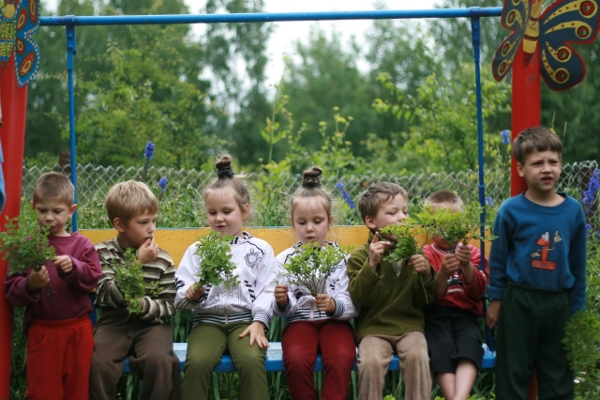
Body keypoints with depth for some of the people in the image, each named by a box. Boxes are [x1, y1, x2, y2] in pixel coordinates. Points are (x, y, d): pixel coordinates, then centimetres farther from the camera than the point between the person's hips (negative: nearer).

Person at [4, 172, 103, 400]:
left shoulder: (82, 245, 2)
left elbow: (93, 278, -8)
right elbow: (11, 292, -5)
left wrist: (73, 268, -25)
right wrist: (30, 285, -24)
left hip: (78, 329, 1)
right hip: (41, 331, -1)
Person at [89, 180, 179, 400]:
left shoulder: (162, 260, 0)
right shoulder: (103, 253, 0)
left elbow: (169, 306, 0)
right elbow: (110, 296, -12)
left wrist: (142, 305, -21)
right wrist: (139, 263, -16)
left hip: (151, 322, 0)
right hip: (115, 321, 0)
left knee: (159, 360, -28)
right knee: (98, 362, -26)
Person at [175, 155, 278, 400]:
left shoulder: (260, 250, 10)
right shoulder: (197, 250, 14)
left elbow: (267, 291, 3)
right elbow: (179, 293, 10)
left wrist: (259, 322, -11)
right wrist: (191, 294, -12)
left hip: (245, 320, -1)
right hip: (208, 320, 1)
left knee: (252, 361, -31)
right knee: (196, 362, -29)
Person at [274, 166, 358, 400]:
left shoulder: (342, 258, 3)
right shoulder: (285, 260, 6)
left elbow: (352, 306, -4)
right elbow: (283, 311, 5)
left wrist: (334, 306, -25)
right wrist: (283, 303, -18)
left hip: (334, 321, 0)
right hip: (299, 321, 0)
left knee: (342, 359, -31)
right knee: (296, 359, -31)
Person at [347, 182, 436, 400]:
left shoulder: (413, 251, 8)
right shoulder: (361, 255, 1)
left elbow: (424, 300, 7)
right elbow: (360, 298, -10)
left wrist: (427, 275, -12)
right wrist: (371, 264, -21)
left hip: (409, 325, 2)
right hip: (374, 327, -2)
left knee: (417, 356, -27)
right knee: (371, 361, -28)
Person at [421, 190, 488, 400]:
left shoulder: (471, 252, 13)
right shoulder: (425, 254, 6)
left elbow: (478, 292, -1)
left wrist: (467, 265, -18)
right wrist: (442, 274, -24)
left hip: (465, 313, 1)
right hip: (436, 314, -1)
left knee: (470, 343, -31)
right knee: (441, 345, -32)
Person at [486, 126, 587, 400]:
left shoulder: (573, 211, -3)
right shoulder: (511, 210, -11)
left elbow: (578, 264, 4)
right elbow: (498, 259, -1)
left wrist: (577, 308, 6)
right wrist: (496, 300, 1)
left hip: (558, 303, 2)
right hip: (519, 302, -2)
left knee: (558, 374, 13)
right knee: (513, 371, 10)